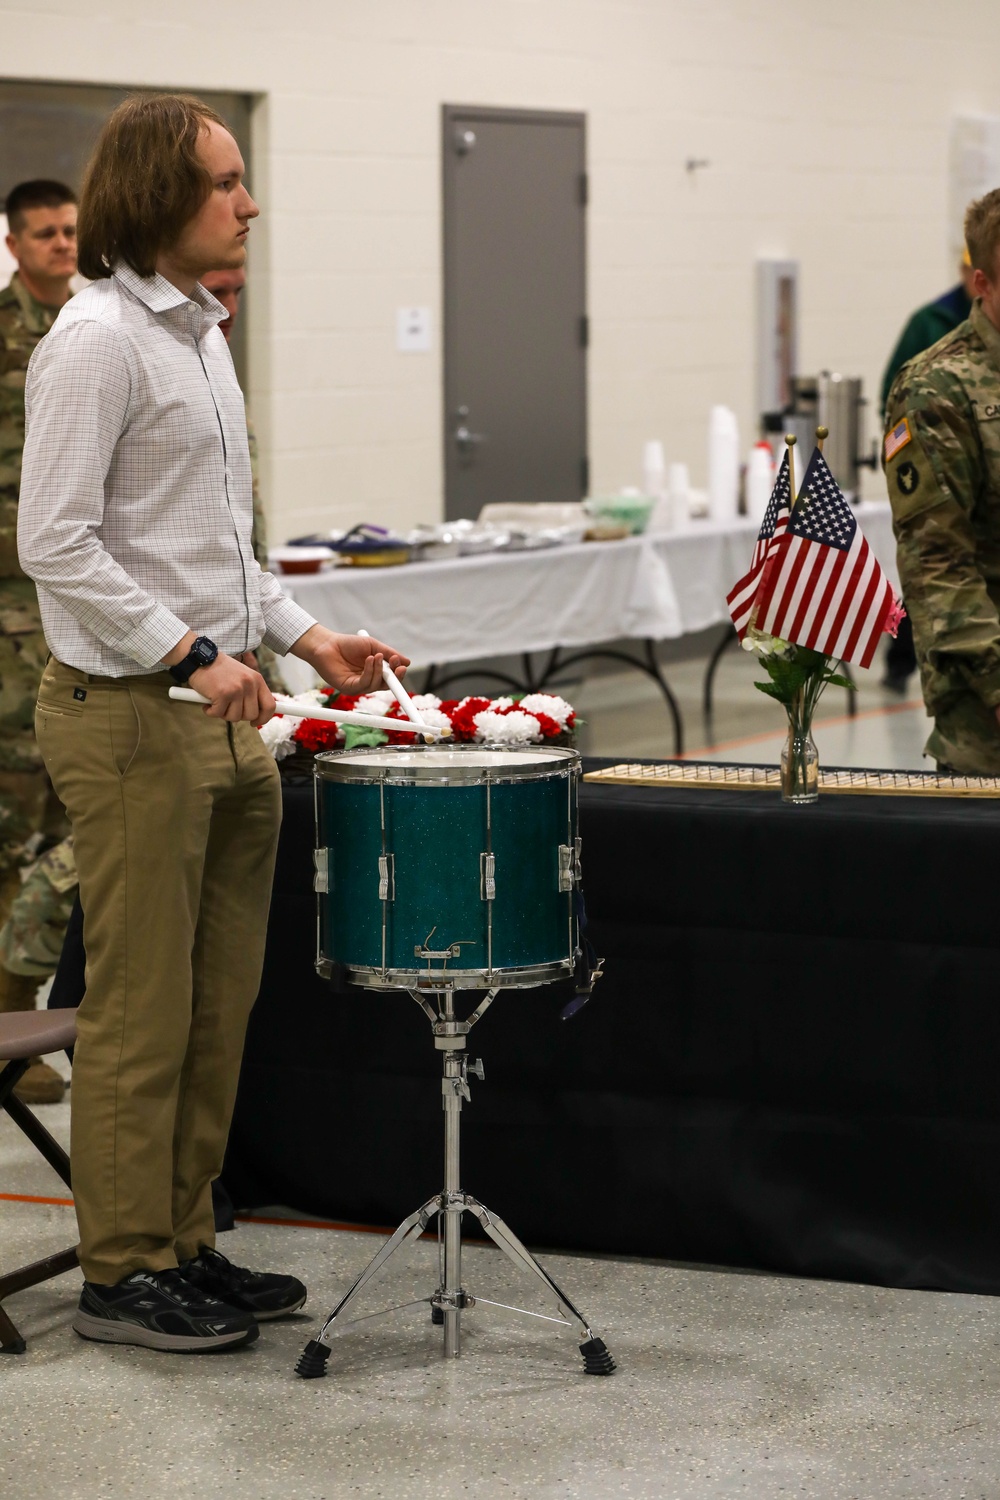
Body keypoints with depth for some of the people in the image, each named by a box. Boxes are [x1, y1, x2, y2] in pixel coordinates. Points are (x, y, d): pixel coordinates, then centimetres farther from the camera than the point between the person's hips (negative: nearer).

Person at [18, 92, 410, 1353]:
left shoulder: (200, 335, 16)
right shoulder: (97, 342, -13)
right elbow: (55, 543, -19)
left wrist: (296, 633, 13)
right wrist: (194, 653, -21)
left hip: (220, 718, 9)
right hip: (128, 715, -9)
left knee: (217, 1002, 13)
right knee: (140, 1010, -3)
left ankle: (185, 1244, 22)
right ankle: (122, 1273, 7)